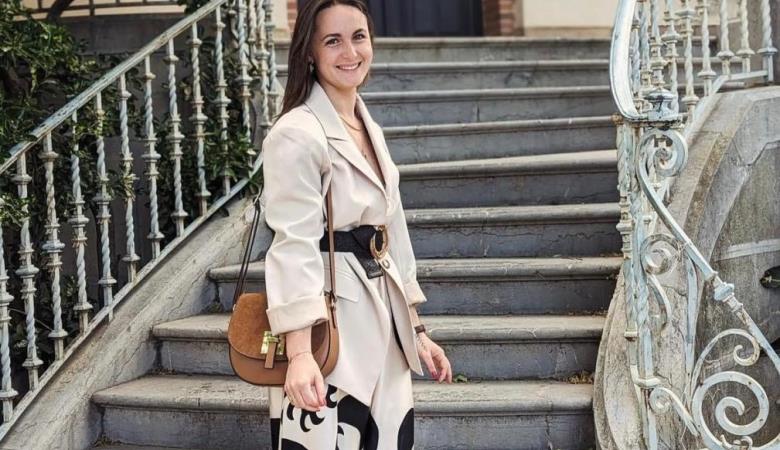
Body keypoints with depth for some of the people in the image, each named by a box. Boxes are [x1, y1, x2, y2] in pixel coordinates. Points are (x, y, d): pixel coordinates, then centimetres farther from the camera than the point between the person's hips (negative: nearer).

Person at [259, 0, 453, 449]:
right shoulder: (296, 134, -12)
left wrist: (417, 330, 19)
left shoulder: (371, 131, 14)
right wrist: (299, 353, -27)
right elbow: (294, 245, -19)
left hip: (383, 320, 8)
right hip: (329, 326, -8)